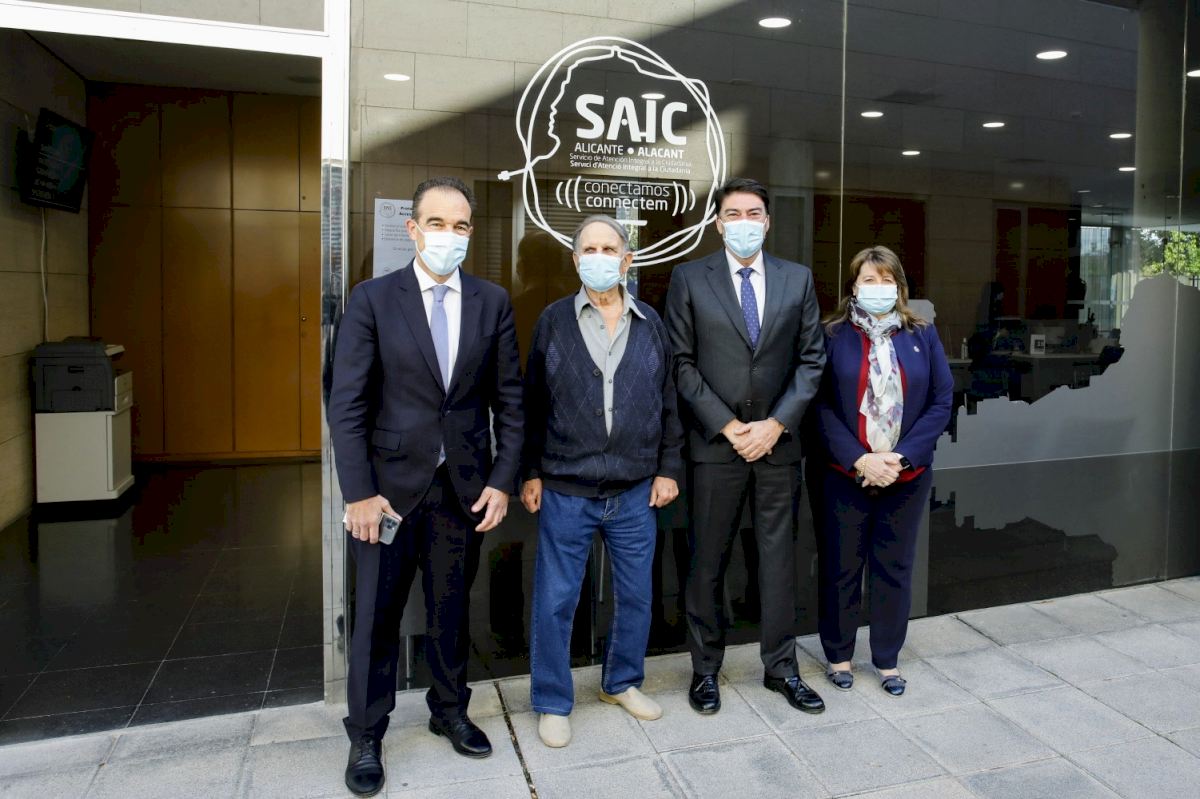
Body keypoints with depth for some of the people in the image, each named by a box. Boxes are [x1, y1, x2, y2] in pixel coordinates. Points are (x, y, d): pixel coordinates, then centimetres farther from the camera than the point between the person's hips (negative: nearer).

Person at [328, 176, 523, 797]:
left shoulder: (492, 302, 3)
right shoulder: (372, 299, -4)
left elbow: (508, 400, 4)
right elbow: (347, 403, -7)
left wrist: (503, 480, -2)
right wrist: (359, 493, -12)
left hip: (465, 485, 2)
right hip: (390, 484, -2)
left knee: (451, 607, 16)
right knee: (376, 616, 8)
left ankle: (449, 711, 37)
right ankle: (365, 737, 27)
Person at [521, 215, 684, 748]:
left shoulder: (651, 324, 6)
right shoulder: (554, 321, 0)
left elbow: (668, 403, 10)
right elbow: (533, 403, 2)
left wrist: (668, 469, 4)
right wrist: (531, 474, -1)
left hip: (635, 493, 3)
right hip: (565, 493, -2)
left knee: (635, 596, 14)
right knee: (555, 601, 5)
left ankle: (622, 683, 37)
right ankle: (553, 703, 24)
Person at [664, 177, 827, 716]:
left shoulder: (798, 279, 8)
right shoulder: (690, 279, 0)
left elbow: (811, 359, 5)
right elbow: (681, 363, -4)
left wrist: (776, 423, -7)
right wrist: (728, 425, -10)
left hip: (778, 441, 2)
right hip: (715, 443, -2)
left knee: (779, 557, 11)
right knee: (707, 561, 7)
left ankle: (781, 667, 26)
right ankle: (705, 669, 23)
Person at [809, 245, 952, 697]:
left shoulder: (922, 335, 4)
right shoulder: (832, 335, -3)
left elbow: (941, 403, 0)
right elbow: (822, 406, -6)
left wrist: (899, 458, -11)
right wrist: (860, 459, -16)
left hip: (907, 476, 2)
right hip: (843, 474, -2)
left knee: (895, 569, 12)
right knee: (840, 567, 8)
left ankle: (887, 659, 30)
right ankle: (839, 655, 28)